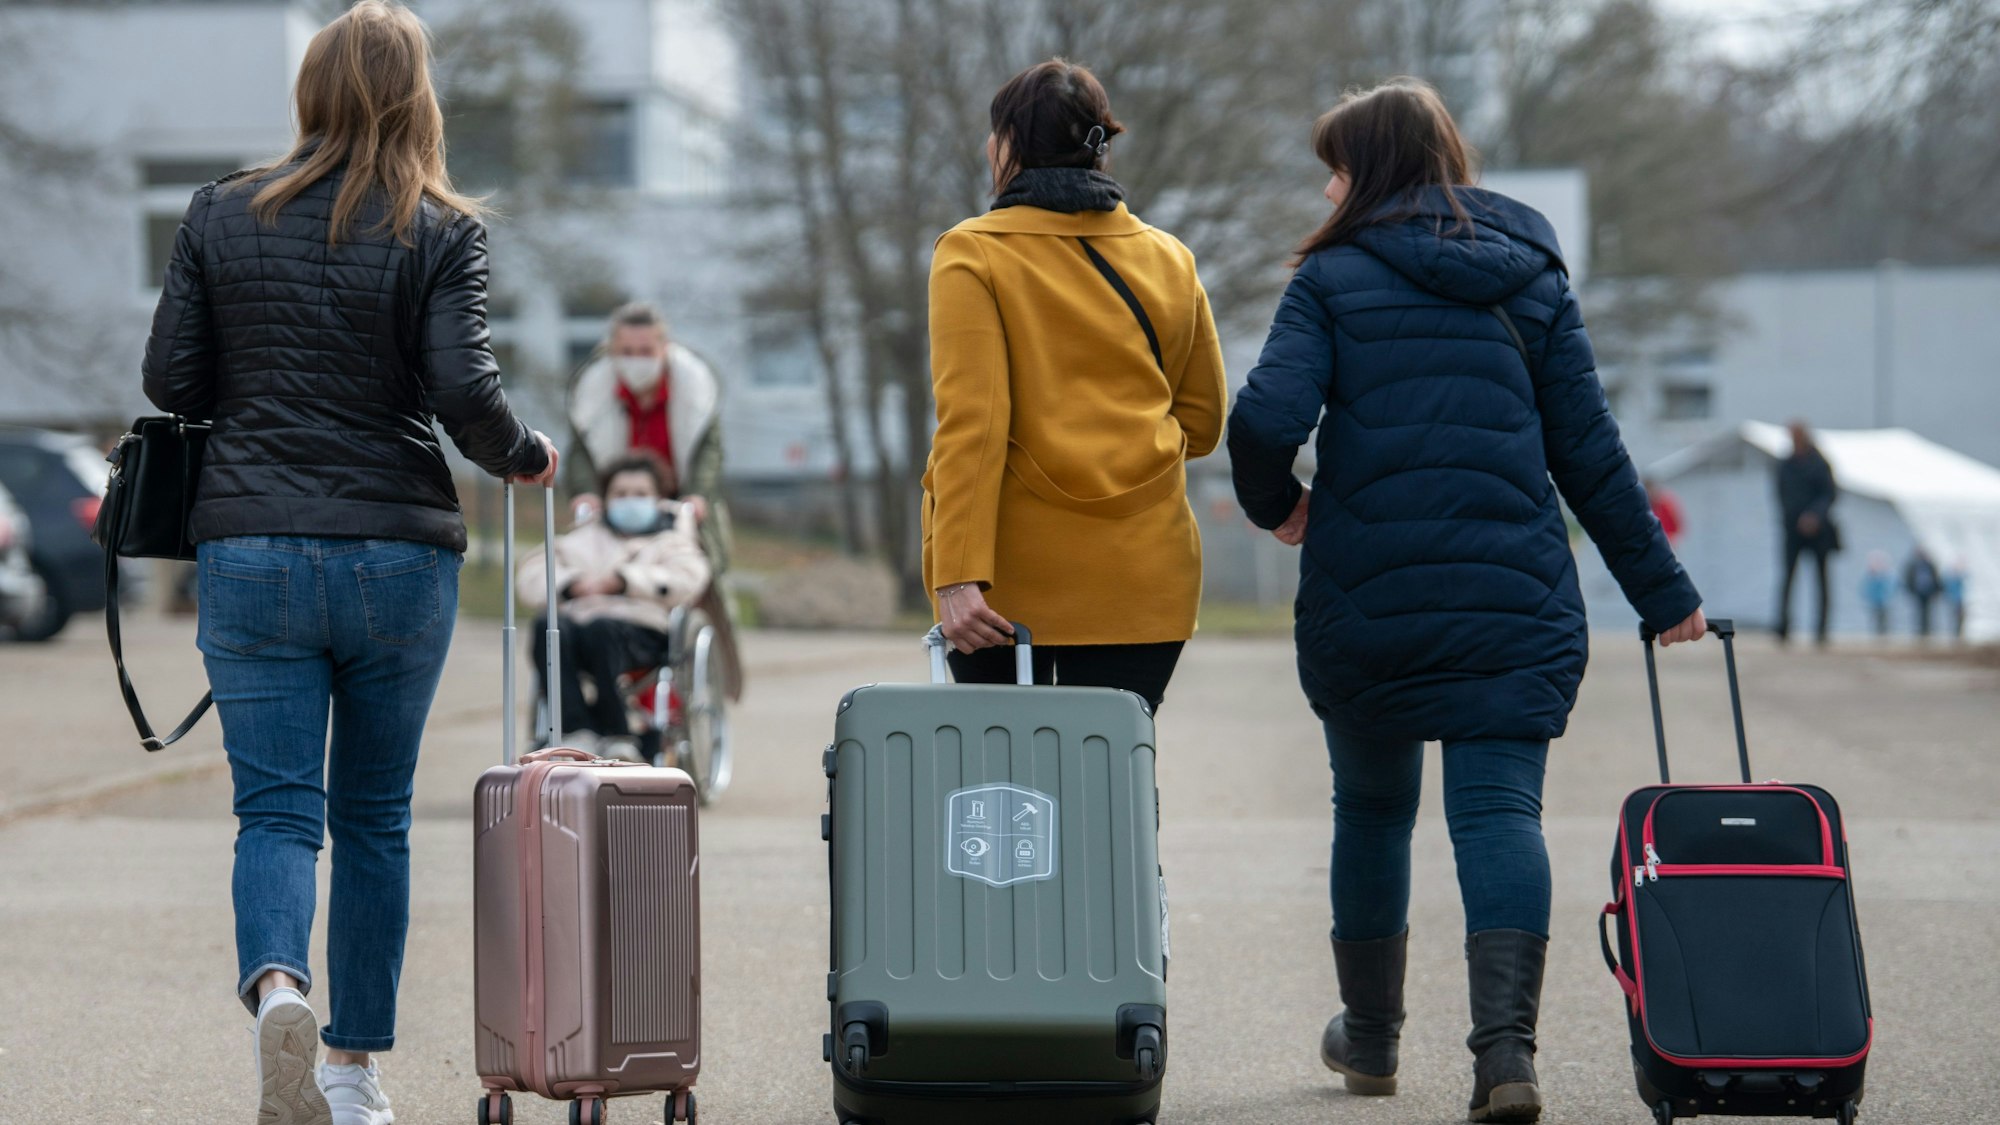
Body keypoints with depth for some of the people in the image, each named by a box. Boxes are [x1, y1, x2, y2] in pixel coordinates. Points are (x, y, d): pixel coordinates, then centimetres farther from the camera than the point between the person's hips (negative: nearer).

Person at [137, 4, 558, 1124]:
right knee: (375, 815, 12)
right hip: (398, 556, -1)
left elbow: (171, 380, 3)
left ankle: (276, 986, -29)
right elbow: (465, 392, -12)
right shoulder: (443, 232, -4)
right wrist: (525, 455, 7)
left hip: (251, 549, 1)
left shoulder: (223, 215, 3)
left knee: (276, 808, 0)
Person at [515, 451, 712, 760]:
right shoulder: (587, 538, 33)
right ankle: (577, 734, -41)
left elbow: (686, 579, 2)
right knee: (547, 627, -33)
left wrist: (620, 580, -3)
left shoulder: (670, 539, 26)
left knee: (600, 629, -39)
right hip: (579, 616, 3)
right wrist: (571, 584, 0)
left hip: (641, 625, -3)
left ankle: (617, 741, -37)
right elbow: (530, 579, 21)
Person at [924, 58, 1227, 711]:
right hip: (1139, 579, 3)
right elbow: (1202, 423, 15)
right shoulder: (1170, 262, 9)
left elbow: (970, 423, -14)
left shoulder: (973, 255, -4)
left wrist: (958, 575, -18)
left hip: (1010, 580, -3)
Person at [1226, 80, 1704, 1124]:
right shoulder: (1532, 278, 10)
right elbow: (1589, 450, 9)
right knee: (1501, 805, -4)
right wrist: (1660, 587, 14)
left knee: (1372, 804, 16)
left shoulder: (1333, 279, 0)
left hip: (1364, 596, -1)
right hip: (1515, 597, 1)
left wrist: (1274, 504, 7)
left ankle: (1370, 1037, 31)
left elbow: (1266, 420, -14)